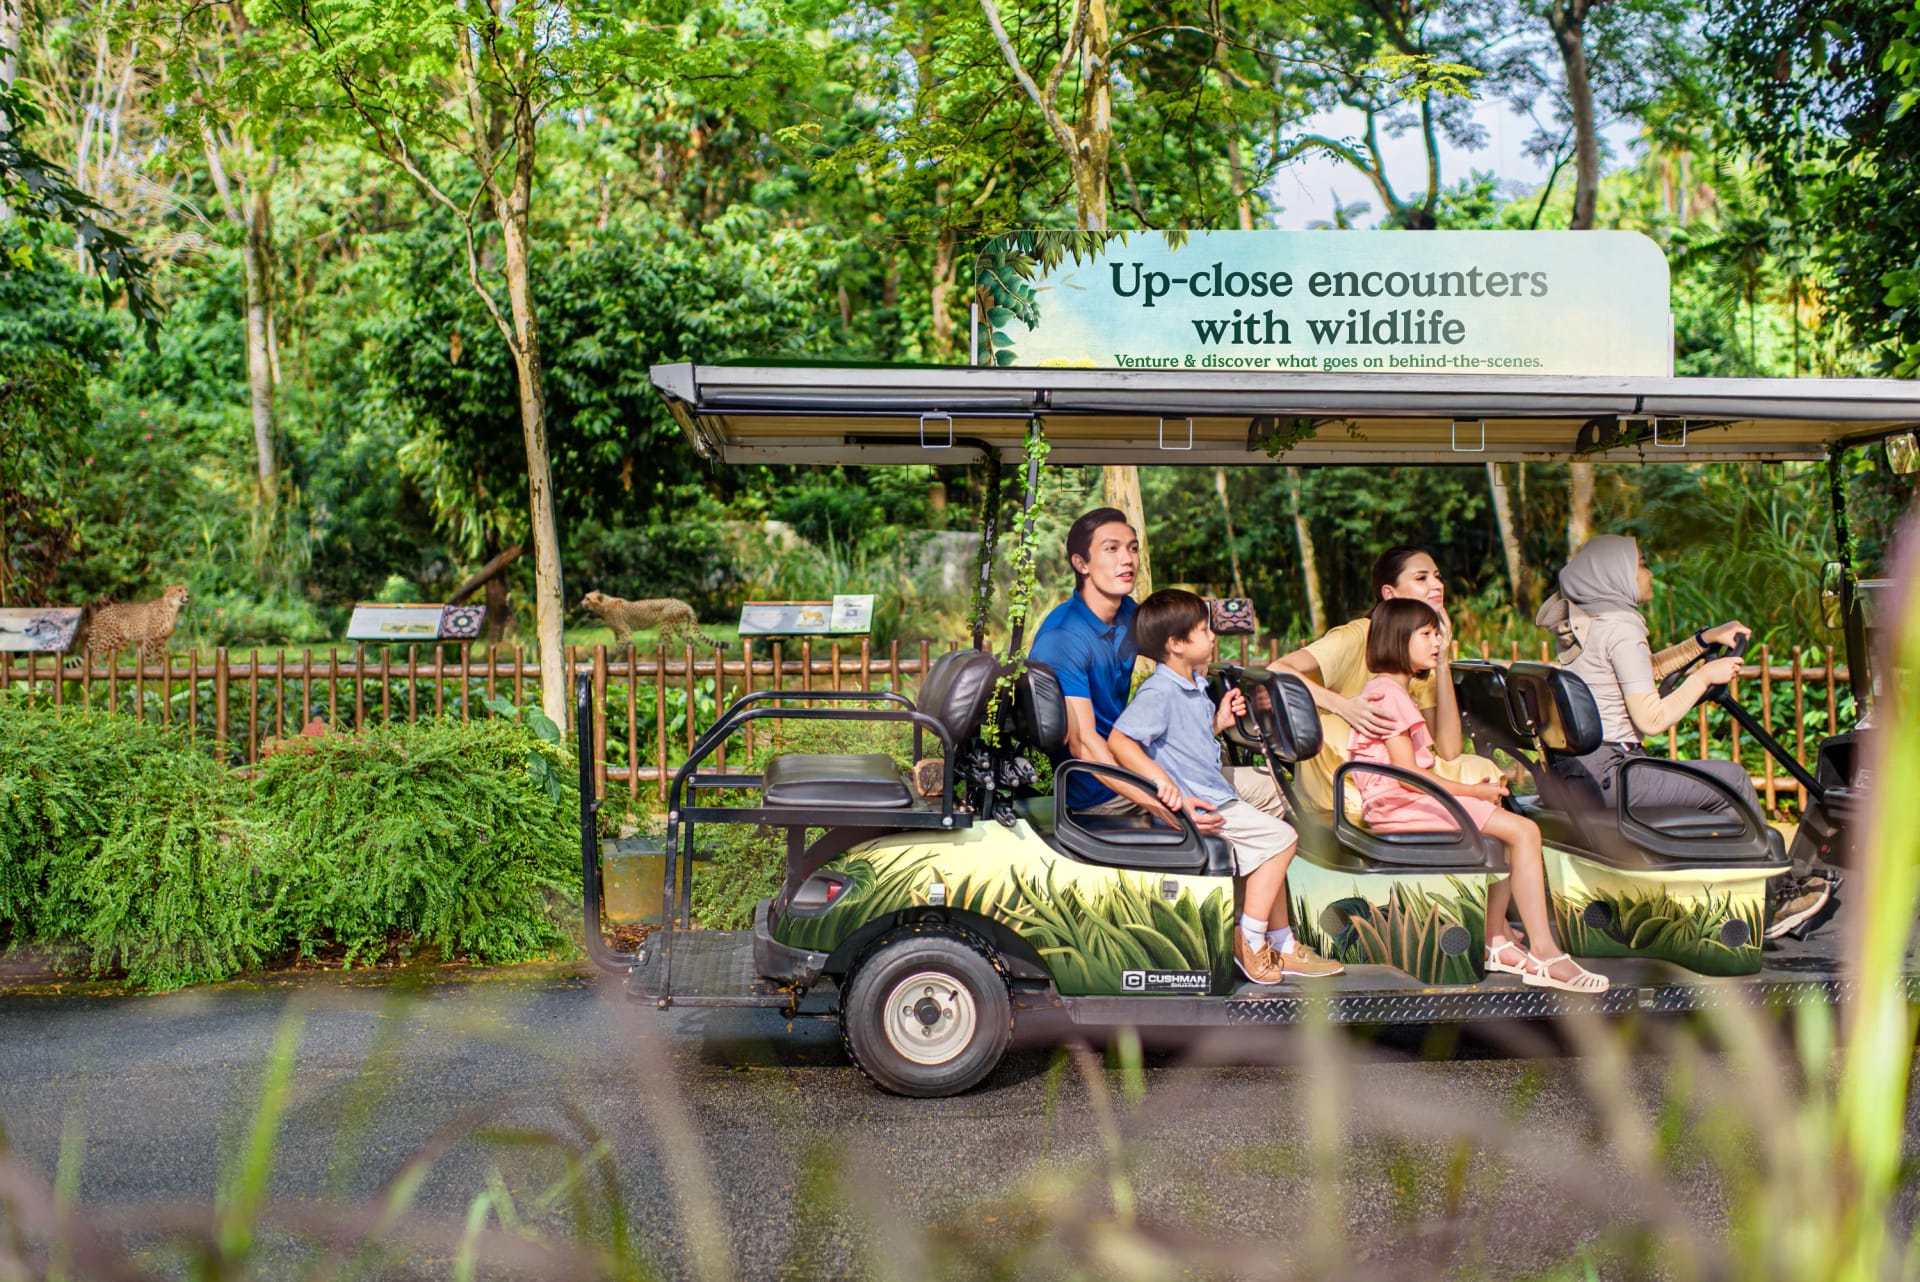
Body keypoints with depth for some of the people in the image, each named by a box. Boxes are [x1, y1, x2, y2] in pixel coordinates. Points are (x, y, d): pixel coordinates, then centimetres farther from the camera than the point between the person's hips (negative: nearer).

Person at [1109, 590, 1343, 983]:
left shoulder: (1194, 686, 14)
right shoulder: (1159, 691, -18)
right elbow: (1119, 740, -28)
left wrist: (1218, 723, 10)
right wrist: (1160, 778, -37)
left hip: (1214, 794, 11)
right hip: (1195, 804, -11)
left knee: (1272, 848, 16)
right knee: (1281, 838, -11)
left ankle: (1282, 946, 26)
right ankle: (1249, 943, -4)